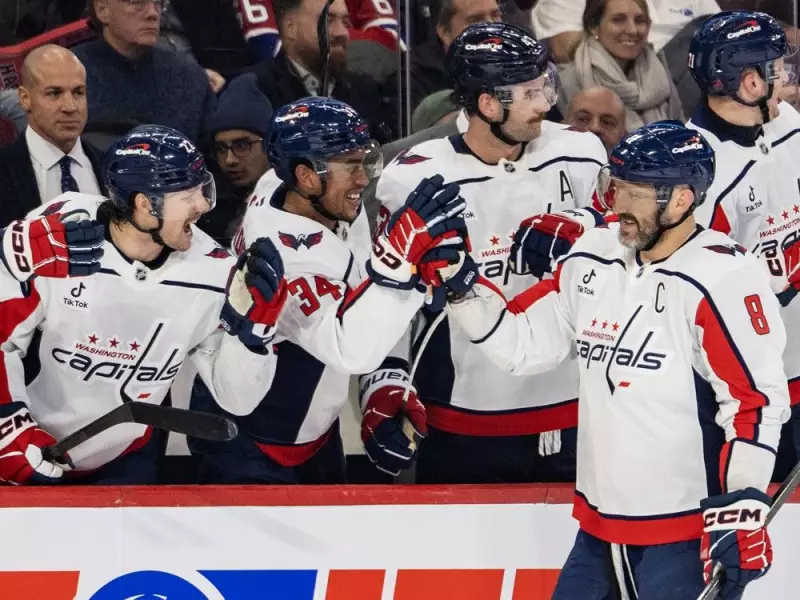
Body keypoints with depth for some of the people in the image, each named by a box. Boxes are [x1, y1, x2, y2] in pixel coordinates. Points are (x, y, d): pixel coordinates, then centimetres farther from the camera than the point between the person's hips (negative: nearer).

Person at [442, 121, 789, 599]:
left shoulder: (721, 279, -16)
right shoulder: (592, 260, 7)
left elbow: (756, 401, -17)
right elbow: (521, 343, 15)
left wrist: (741, 513, -20)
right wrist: (460, 285, 1)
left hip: (688, 538, -7)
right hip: (600, 528, 7)